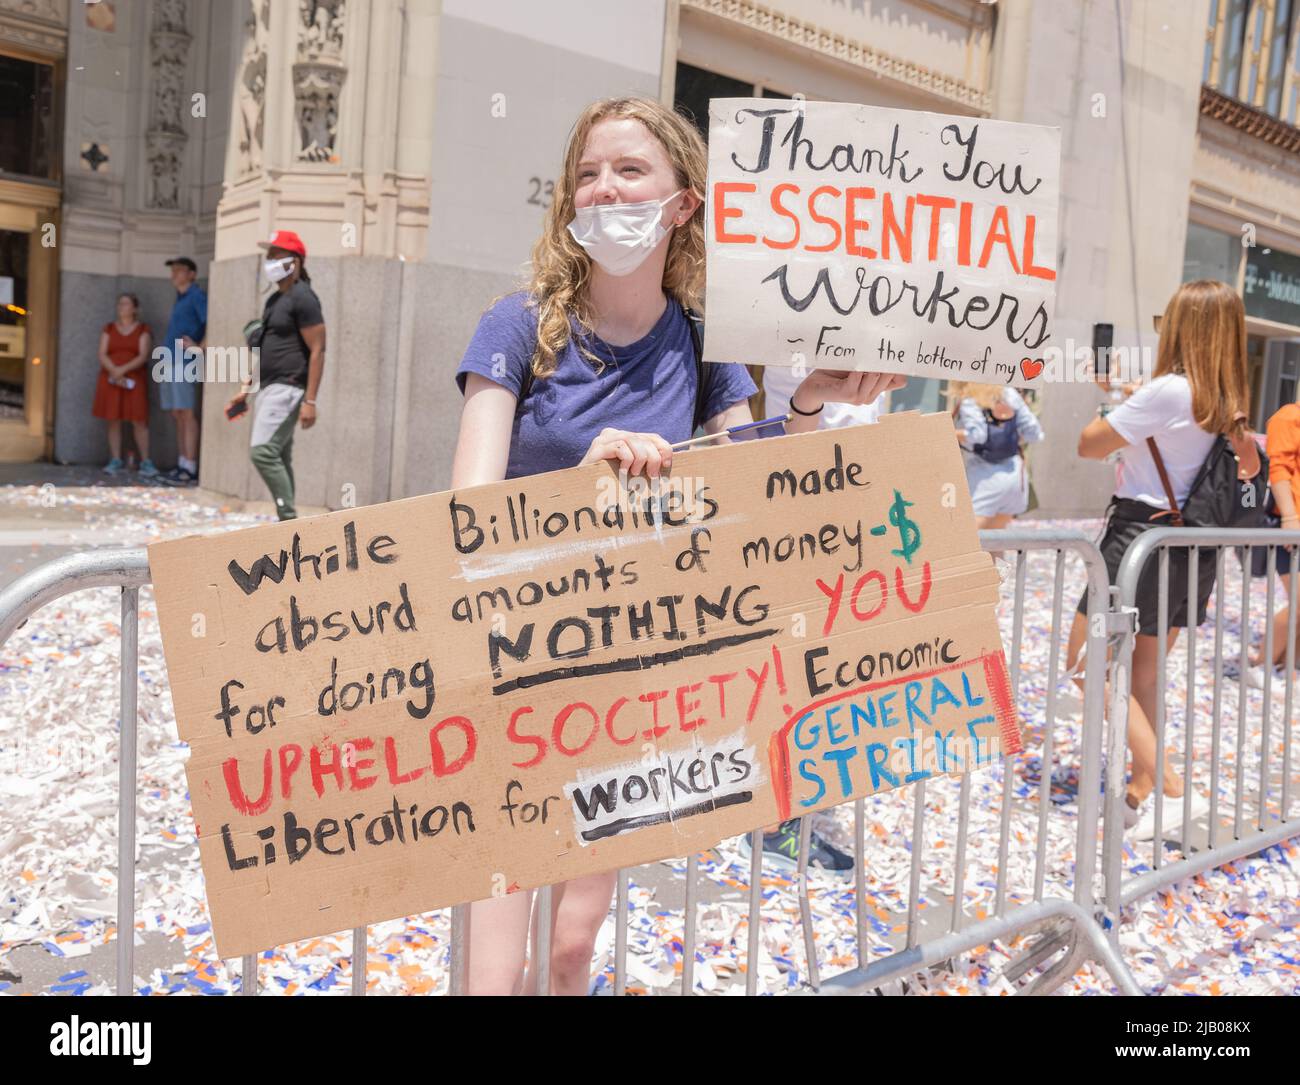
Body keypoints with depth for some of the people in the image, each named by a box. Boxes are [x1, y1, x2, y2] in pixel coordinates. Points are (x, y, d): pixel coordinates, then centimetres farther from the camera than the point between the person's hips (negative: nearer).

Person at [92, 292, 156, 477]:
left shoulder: (142, 329, 3)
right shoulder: (109, 328, 8)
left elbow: (143, 356, -8)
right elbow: (102, 355, 0)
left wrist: (123, 369, -20)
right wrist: (115, 373, -15)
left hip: (134, 380, -2)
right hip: (111, 380, 2)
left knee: (139, 421, -7)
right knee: (114, 421, 1)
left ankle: (146, 462, -3)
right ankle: (116, 462, 4)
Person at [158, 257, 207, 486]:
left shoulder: (197, 296, -4)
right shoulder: (180, 298, 23)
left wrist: (200, 348, -18)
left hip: (183, 363, -9)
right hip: (170, 363, 9)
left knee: (186, 414, -11)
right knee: (177, 415, 9)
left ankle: (190, 470, -12)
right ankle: (182, 466, 12)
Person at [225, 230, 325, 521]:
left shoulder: (302, 298, -11)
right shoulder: (274, 299, 18)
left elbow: (317, 351, -16)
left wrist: (310, 401, -22)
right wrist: (246, 388, 21)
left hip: (288, 388, -10)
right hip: (268, 388, 10)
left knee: (263, 452, -17)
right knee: (278, 458, 10)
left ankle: (289, 517, -11)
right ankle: (286, 521, 15)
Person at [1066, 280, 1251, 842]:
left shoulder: (1166, 391, -18)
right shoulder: (1230, 402, 6)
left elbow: (1089, 445, -12)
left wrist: (1121, 400, 5)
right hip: (1194, 545, 8)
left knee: (1087, 664, 0)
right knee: (1142, 676, 17)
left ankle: (1171, 789, -6)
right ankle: (1142, 793, 20)